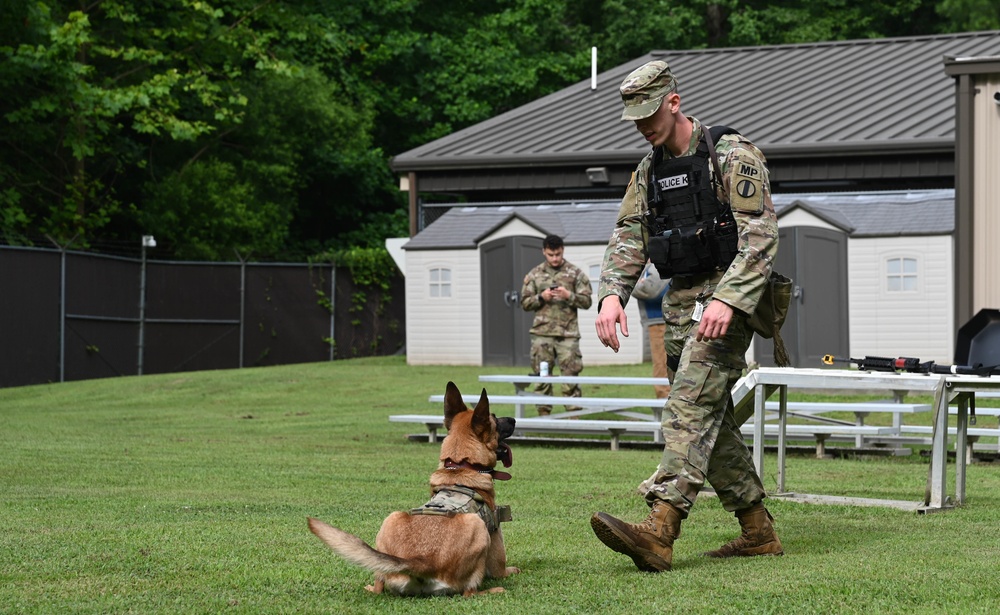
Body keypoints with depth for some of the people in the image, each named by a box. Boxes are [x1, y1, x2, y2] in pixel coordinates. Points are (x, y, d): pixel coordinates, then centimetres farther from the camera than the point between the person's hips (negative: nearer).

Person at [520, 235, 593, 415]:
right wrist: (541, 297, -6)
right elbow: (525, 302, 12)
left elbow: (587, 301, 4)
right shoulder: (535, 275, 11)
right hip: (542, 333, 2)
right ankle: (543, 414, 8)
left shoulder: (576, 273, 6)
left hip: (568, 334, -2)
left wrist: (569, 296, -13)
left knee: (570, 376, -5)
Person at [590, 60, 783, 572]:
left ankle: (659, 530, -32)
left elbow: (760, 237, -16)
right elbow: (628, 237, 10)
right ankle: (758, 532, 19)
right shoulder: (649, 170, 15)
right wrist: (612, 294, -8)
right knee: (712, 420, 10)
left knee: (690, 409, -20)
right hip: (681, 306, 8)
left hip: (727, 303, -8)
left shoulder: (732, 157, -9)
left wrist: (727, 300, -28)